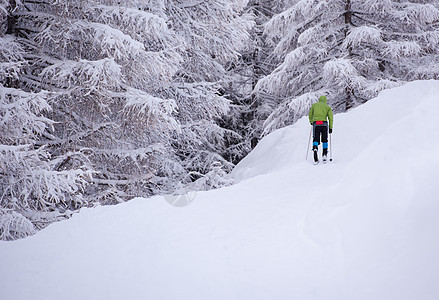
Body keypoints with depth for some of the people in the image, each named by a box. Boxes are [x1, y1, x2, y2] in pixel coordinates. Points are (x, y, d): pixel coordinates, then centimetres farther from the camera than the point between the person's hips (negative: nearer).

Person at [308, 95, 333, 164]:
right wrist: (330, 127, 7)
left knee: (316, 140, 2)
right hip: (324, 124, 0)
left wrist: (311, 122, 37)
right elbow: (331, 117, 4)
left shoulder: (314, 105, 17)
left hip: (315, 124, 0)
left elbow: (310, 114, 21)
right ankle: (325, 154, 3)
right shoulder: (328, 107, 13)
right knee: (325, 140, 16)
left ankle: (315, 149, -29)